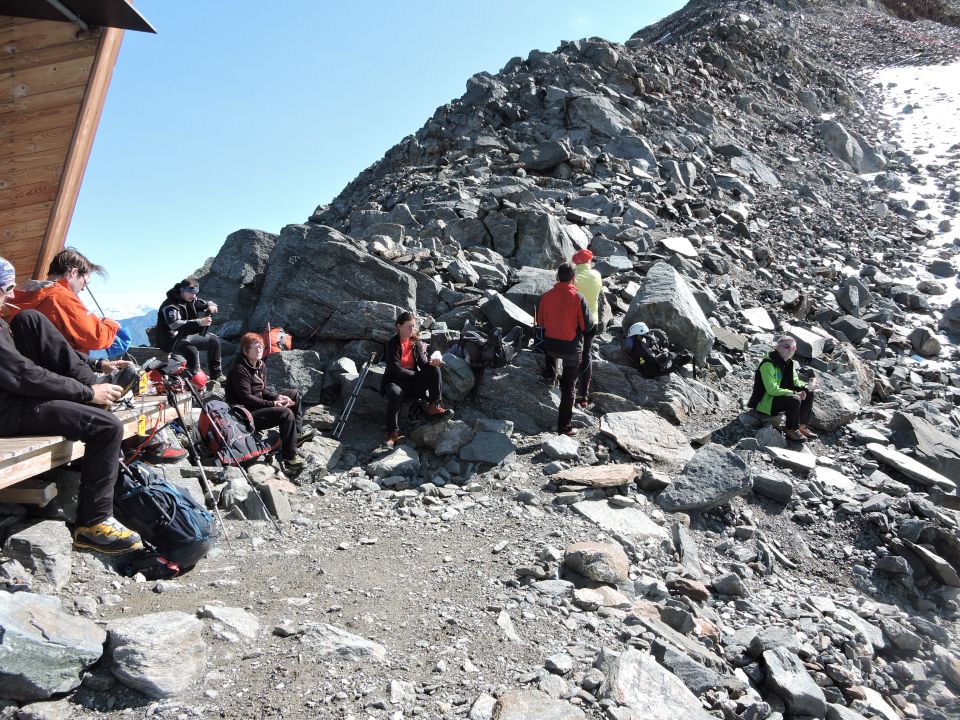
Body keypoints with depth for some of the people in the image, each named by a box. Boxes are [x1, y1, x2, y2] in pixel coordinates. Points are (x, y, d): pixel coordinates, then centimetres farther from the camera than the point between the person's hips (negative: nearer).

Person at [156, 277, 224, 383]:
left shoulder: (191, 300, 3)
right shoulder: (170, 305, -23)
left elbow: (205, 303, 16)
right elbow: (175, 325, -38)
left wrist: (211, 306, -12)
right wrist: (199, 322, -47)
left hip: (187, 335, 9)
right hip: (172, 340, -9)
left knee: (214, 340, 9)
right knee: (192, 351, -36)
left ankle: (216, 375, 14)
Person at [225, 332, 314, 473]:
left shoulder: (260, 365, 8)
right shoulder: (239, 370, -20)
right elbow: (246, 398, -25)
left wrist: (277, 396, -6)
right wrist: (273, 404, -27)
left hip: (260, 405, 10)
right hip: (246, 415, -10)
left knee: (294, 395, 9)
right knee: (286, 413, -27)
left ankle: (297, 433, 10)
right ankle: (290, 458, -23)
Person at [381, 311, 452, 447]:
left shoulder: (416, 342, 6)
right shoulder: (392, 344, -9)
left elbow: (422, 362, -2)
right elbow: (396, 369, -16)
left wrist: (431, 362, -25)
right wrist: (417, 374, -16)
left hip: (414, 380, 5)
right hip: (396, 380, -5)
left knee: (435, 369, -18)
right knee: (395, 393, -39)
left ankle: (434, 406, -22)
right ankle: (393, 432, -32)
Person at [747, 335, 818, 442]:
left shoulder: (789, 363, 8)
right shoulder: (768, 364, -23)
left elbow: (795, 382, 10)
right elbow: (772, 389, -28)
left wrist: (806, 386, -12)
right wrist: (794, 393, -27)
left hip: (780, 395, 10)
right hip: (764, 401, -10)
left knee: (809, 394, 4)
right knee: (794, 400, -30)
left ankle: (801, 425, 10)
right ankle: (792, 430, -11)